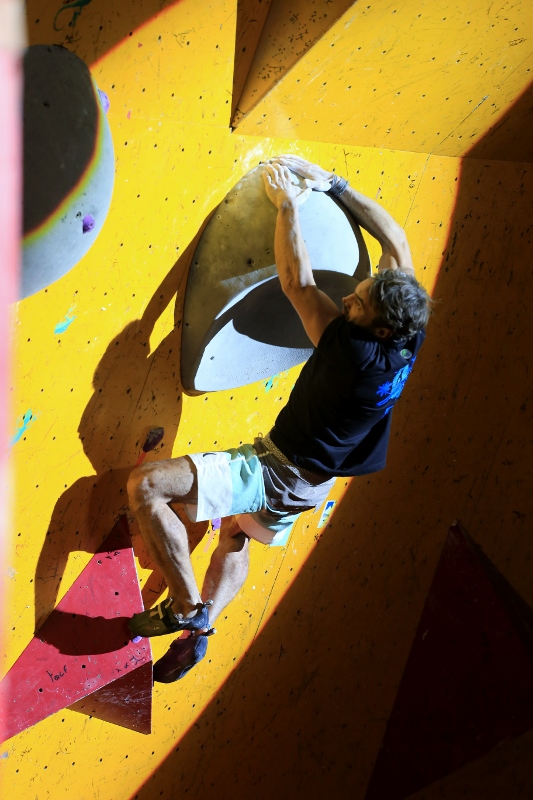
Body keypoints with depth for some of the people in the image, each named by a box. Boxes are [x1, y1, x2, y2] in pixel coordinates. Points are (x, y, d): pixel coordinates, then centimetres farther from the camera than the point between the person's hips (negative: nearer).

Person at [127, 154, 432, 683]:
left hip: (277, 472, -10)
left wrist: (287, 205, -15)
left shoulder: (356, 354, -31)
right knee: (236, 530, 35)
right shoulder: (407, 343, -10)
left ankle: (189, 609, -8)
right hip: (310, 484, 10)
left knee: (145, 484, -20)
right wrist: (332, 184, -2)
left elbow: (296, 282, -26)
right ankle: (199, 631, 37)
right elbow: (395, 241, 0)